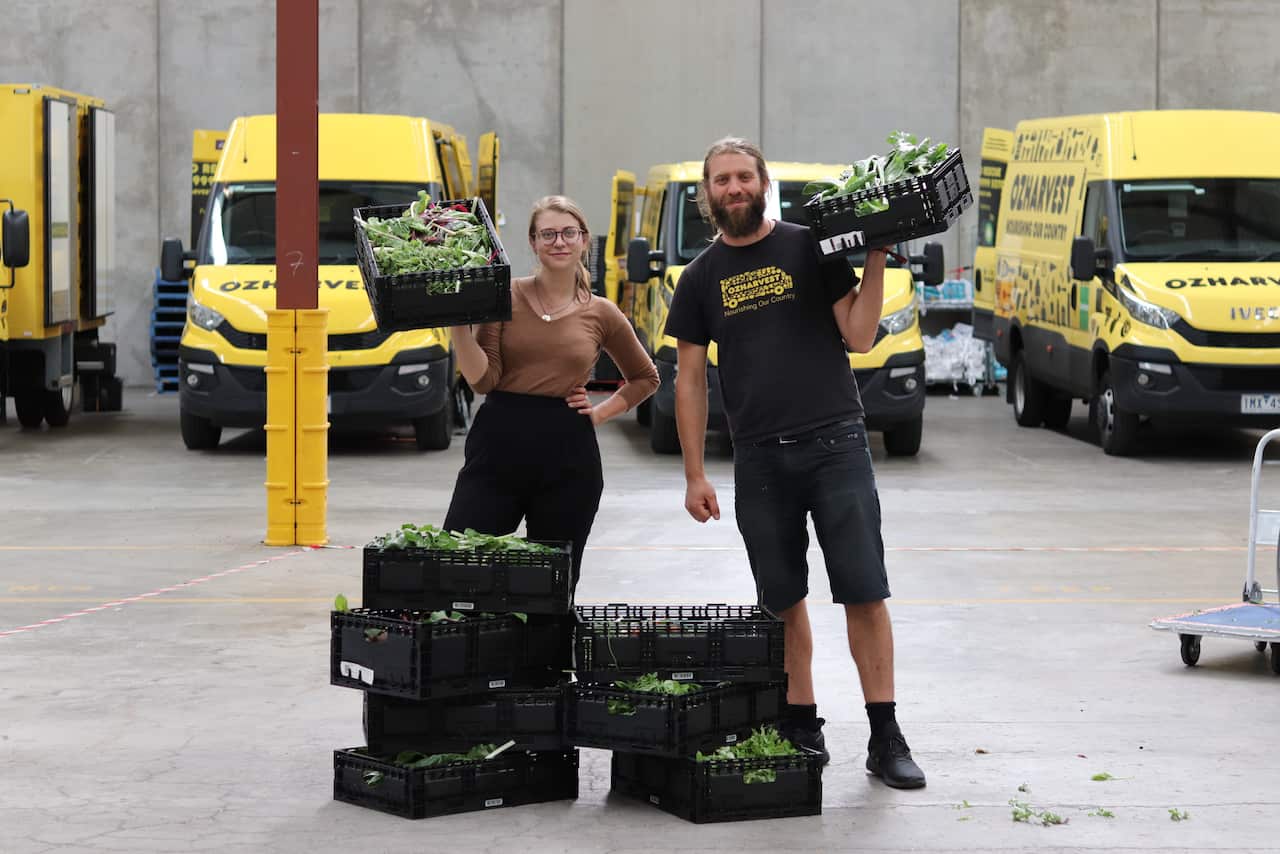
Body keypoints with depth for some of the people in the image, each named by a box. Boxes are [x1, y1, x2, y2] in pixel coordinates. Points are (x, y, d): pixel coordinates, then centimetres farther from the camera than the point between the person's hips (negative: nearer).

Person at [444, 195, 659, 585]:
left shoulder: (601, 314, 7)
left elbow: (645, 379, 22)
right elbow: (482, 379, -5)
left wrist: (600, 412, 8)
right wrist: (459, 322, -15)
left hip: (567, 455, 1)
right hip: (498, 446, -1)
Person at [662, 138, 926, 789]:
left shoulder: (810, 249, 5)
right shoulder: (701, 279, 10)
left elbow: (859, 336, 2)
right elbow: (690, 379, 11)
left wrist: (876, 257, -7)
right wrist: (695, 475, 7)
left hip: (835, 444, -2)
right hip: (760, 459, 2)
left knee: (864, 591, -6)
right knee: (783, 600, 6)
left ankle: (885, 736, -3)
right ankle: (802, 727, 16)